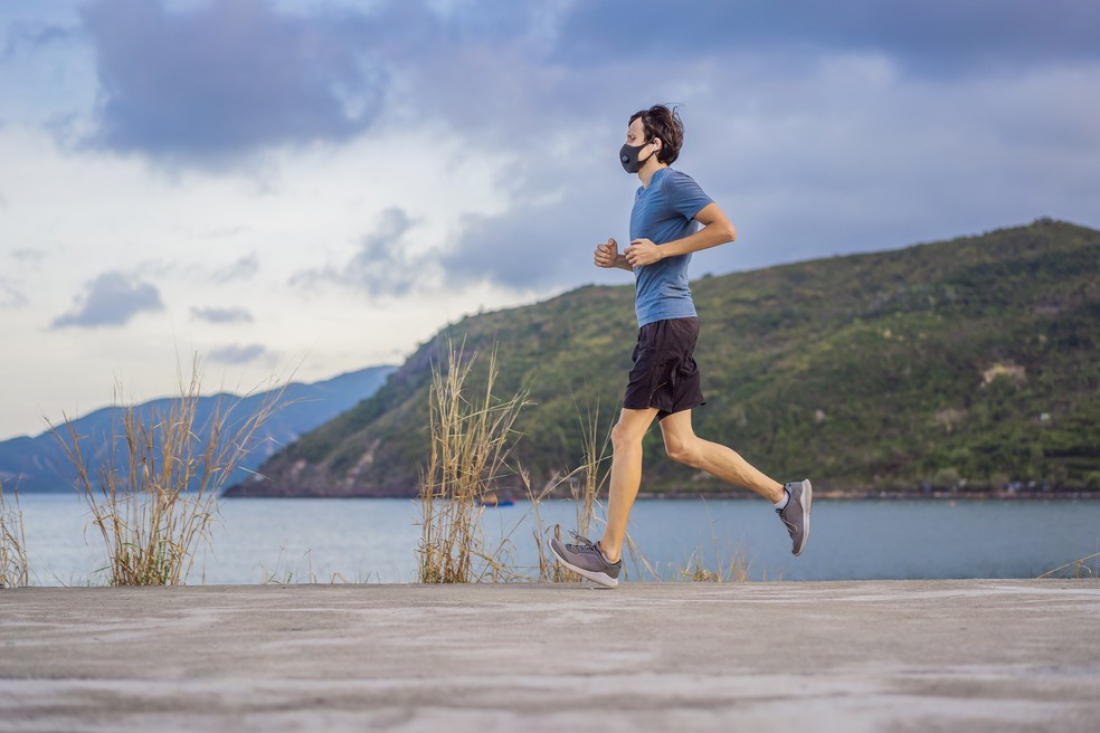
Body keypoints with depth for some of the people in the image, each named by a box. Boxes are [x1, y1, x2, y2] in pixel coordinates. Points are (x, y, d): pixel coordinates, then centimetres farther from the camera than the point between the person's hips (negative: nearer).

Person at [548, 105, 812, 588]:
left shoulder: (673, 184, -7)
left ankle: (609, 555, -4)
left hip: (668, 323, -10)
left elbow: (724, 229, -17)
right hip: (662, 325, 10)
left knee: (626, 435, -8)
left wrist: (659, 251, -16)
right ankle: (784, 495, 12)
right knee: (681, 445, 8)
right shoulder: (648, 193, 22)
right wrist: (619, 259, 12)